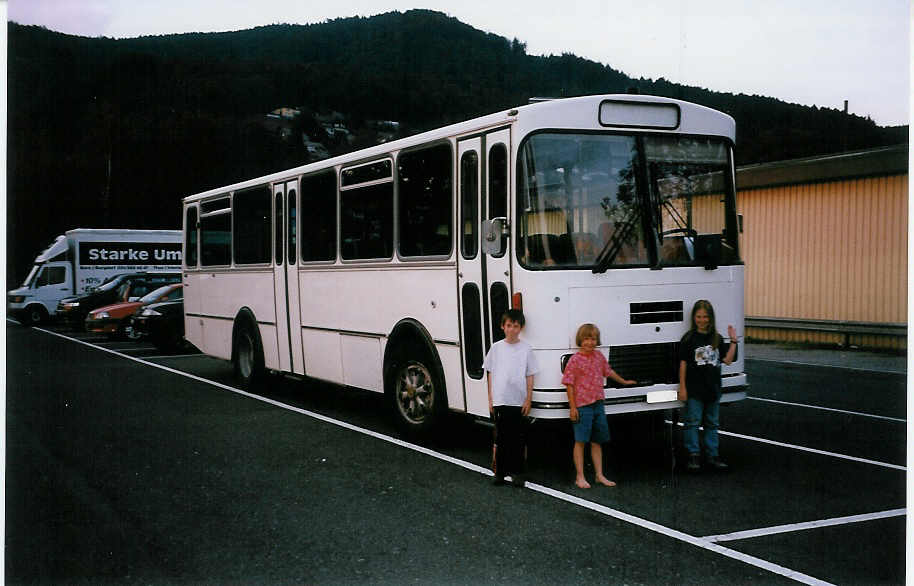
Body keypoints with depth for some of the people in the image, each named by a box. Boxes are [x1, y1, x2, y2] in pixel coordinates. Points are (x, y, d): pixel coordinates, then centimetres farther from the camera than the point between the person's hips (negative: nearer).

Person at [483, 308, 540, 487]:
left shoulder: (526, 349, 1)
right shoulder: (496, 348, 5)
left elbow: (529, 377, 2)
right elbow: (490, 375, 9)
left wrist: (528, 400, -3)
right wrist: (490, 399, 5)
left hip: (519, 402, -1)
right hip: (499, 401, 1)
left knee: (518, 439, 2)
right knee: (501, 438, 6)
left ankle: (516, 472, 10)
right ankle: (500, 471, 13)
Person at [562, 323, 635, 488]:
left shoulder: (599, 356, 9)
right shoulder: (575, 360, -9)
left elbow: (608, 371, 27)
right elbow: (569, 384, -9)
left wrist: (623, 382, 39)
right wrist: (572, 407, -13)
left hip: (598, 405, 6)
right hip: (582, 406, -6)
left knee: (597, 442, 12)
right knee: (580, 441, -2)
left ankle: (599, 475, 20)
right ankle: (580, 477, 4)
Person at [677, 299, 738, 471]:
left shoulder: (717, 338, 7)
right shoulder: (689, 338, -6)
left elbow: (727, 359, 3)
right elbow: (683, 363, -6)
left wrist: (733, 341, -6)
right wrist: (682, 387, -8)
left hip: (713, 388, 4)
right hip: (694, 389, -4)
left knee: (712, 423, 11)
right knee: (692, 422, -1)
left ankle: (712, 455, 19)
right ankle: (693, 455, 8)